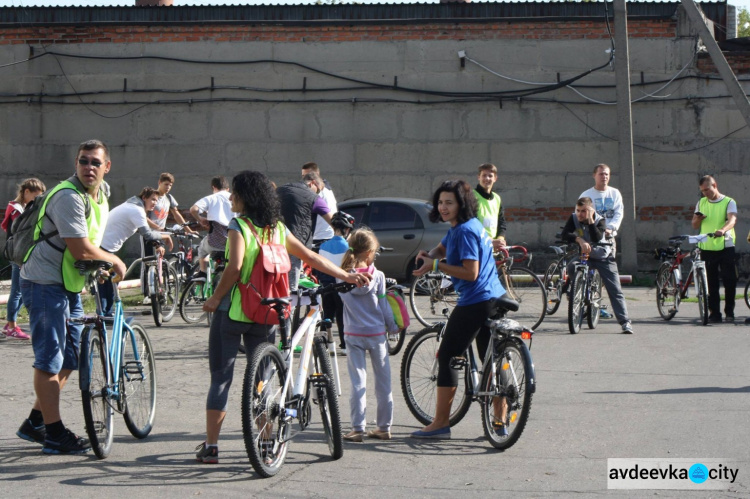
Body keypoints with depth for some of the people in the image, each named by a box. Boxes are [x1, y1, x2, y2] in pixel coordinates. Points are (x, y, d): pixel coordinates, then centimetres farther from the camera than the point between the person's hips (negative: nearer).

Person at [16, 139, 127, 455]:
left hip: (70, 284, 10)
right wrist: (114, 260, -9)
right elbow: (81, 250, -24)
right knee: (50, 360, -5)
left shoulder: (100, 192, 10)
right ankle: (54, 435, 1)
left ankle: (34, 423, 24)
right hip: (45, 284, -10)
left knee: (70, 358, 14)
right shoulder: (69, 197, -22)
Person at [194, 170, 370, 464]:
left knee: (220, 379, 2)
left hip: (233, 311, -5)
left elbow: (234, 267, -21)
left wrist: (215, 298, -10)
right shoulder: (277, 228, 7)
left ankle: (210, 447, 2)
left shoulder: (239, 225, -9)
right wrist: (347, 277, 15)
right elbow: (311, 257, 9)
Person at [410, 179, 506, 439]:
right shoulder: (465, 226, 14)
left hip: (475, 303, -10)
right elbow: (442, 248, 26)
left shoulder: (465, 231, -16)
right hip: (494, 299, 10)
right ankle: (500, 421, 18)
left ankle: (441, 423, -1)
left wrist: (435, 265, -18)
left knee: (447, 356, -3)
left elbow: (471, 272, -22)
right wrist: (429, 254, 4)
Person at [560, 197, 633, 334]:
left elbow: (597, 238, -34)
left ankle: (625, 322, -8)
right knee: (571, 267, -31)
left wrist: (590, 220, -36)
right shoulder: (574, 219, -12)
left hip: (603, 257, -2)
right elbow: (564, 235, -27)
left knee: (615, 291, -9)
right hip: (584, 255, 2)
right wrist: (579, 240, -42)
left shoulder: (600, 220, -17)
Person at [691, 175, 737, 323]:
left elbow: (732, 219, -17)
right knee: (711, 283, 3)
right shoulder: (701, 203, 14)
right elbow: (694, 225, 15)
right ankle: (714, 313, 9)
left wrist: (722, 230, -38)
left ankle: (729, 312, 8)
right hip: (707, 248, 3)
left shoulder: (729, 202, 0)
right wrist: (697, 219, -9)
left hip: (725, 246, -3)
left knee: (730, 280, -3)